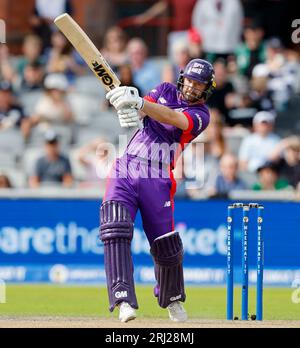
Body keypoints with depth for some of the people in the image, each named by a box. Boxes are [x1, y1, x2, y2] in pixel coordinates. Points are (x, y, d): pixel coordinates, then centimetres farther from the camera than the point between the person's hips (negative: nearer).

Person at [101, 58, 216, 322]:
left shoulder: (201, 115, 2)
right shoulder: (166, 91, 14)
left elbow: (173, 118, -19)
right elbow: (141, 109, -4)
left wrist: (138, 103, -34)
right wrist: (128, 108, -30)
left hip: (157, 180, -2)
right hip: (123, 172, 2)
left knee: (166, 244, -2)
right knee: (115, 232, -18)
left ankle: (172, 299, 27)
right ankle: (124, 300, -26)